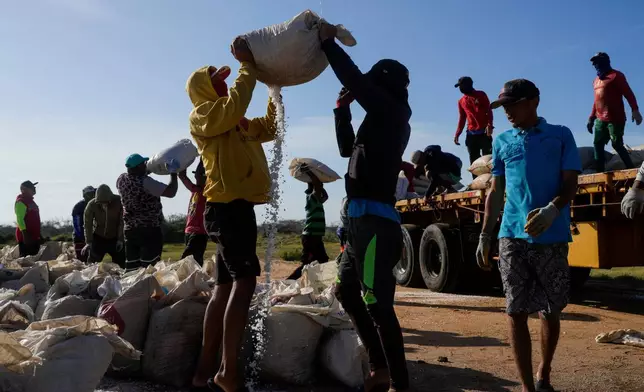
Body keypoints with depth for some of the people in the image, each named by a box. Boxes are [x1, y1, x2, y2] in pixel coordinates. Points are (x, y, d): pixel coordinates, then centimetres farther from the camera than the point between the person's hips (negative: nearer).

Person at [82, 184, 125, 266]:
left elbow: (122, 222, -13)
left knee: (120, 262, 0)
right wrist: (89, 242, -16)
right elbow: (88, 224, -12)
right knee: (93, 263, -4)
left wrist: (120, 239, -13)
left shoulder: (119, 201, -20)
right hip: (98, 238, 0)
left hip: (115, 238, 0)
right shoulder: (91, 205, -18)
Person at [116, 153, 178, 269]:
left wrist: (148, 169, 27)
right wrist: (174, 175, -3)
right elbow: (171, 192, -18)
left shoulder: (121, 180, 5)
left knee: (131, 267, 8)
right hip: (150, 230, -7)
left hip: (130, 229, 7)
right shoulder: (145, 182, -15)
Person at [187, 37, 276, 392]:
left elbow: (269, 128, 28)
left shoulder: (236, 123, 23)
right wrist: (248, 65, -12)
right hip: (227, 206, -9)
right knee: (245, 281, -17)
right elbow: (236, 104, -21)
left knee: (226, 287, 7)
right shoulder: (202, 115, -2)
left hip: (236, 206, 9)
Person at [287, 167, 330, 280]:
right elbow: (318, 184, -25)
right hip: (312, 236, -9)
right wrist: (308, 171, -14)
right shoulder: (312, 197, -8)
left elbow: (326, 196, 36)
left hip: (314, 236, 9)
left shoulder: (316, 200, 18)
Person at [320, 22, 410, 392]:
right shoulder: (385, 120, 21)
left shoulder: (392, 111, -3)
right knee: (347, 292, 17)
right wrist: (343, 109, 21)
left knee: (377, 303, -10)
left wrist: (328, 42, 1)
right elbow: (349, 148, 31)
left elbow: (355, 79, -12)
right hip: (365, 219, 10)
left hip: (375, 220, -10)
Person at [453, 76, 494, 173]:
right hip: (471, 134, 4)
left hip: (484, 132, -4)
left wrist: (489, 125, -18)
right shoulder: (461, 101, 16)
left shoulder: (481, 95, 5)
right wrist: (457, 134, 7)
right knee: (474, 161, 0)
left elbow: (489, 111, -1)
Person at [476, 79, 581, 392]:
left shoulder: (560, 136, 6)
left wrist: (551, 211, -22)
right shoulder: (502, 142, 13)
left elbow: (571, 184, -1)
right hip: (512, 237, 2)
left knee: (550, 311, 10)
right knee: (517, 313, -1)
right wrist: (484, 236, 8)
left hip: (552, 238, -1)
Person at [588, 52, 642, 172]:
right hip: (600, 120, 7)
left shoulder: (616, 75, -1)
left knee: (617, 144, -13)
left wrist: (635, 110, -22)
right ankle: (600, 172, 1)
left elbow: (628, 93, -9)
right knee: (597, 144, 1)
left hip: (615, 118, -7)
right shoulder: (596, 80, 21)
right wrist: (591, 118, 22)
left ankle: (631, 169, -5)